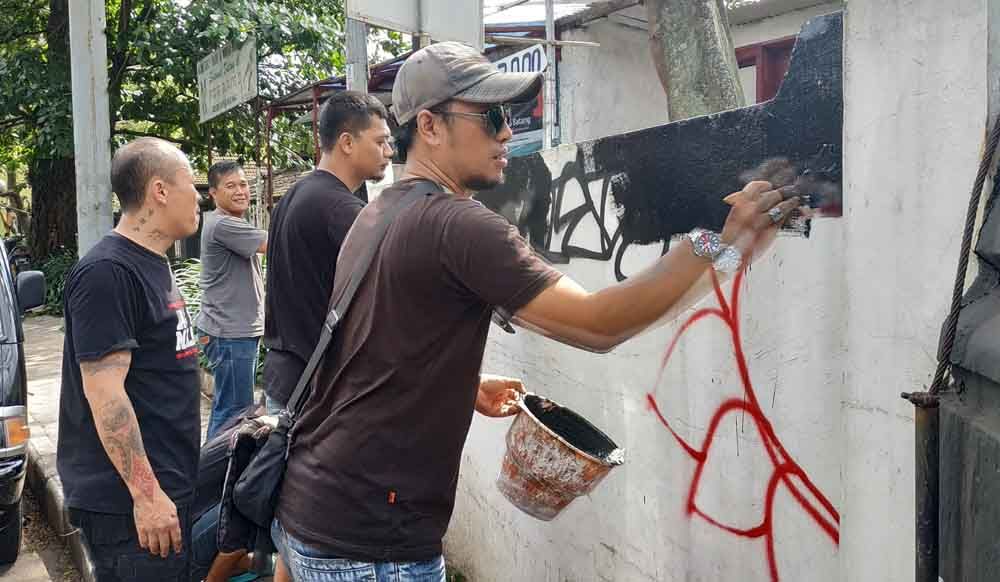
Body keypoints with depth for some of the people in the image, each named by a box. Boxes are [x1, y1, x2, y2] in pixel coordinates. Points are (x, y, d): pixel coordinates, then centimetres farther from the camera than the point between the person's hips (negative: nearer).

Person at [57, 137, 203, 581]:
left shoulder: (152, 264, 14)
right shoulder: (107, 273, -17)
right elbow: (104, 392, -22)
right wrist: (146, 493, -23)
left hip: (170, 483, 10)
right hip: (132, 501, -9)